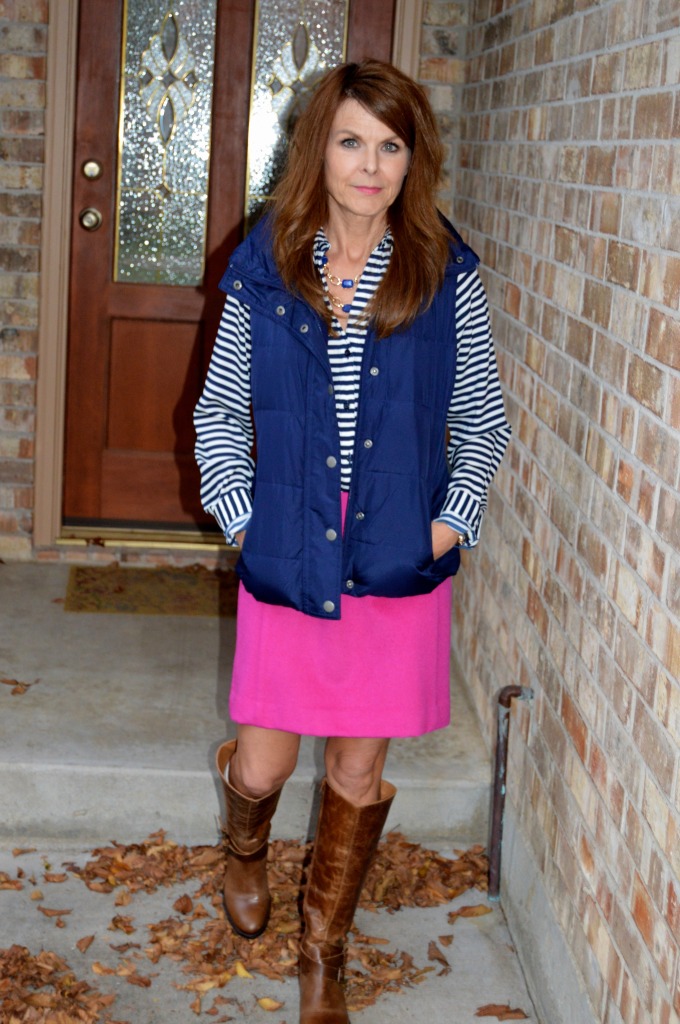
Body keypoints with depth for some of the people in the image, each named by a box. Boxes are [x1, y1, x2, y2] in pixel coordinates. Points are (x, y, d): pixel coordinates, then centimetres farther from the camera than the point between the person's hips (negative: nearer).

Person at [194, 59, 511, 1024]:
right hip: (287, 557, 0)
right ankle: (245, 849, 47)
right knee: (264, 764, 8)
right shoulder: (263, 267, -2)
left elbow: (482, 416, 6)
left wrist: (454, 518, -3)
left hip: (401, 559, 0)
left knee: (361, 770, 11)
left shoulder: (447, 272, -3)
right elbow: (219, 410, 7)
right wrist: (239, 509, -2)